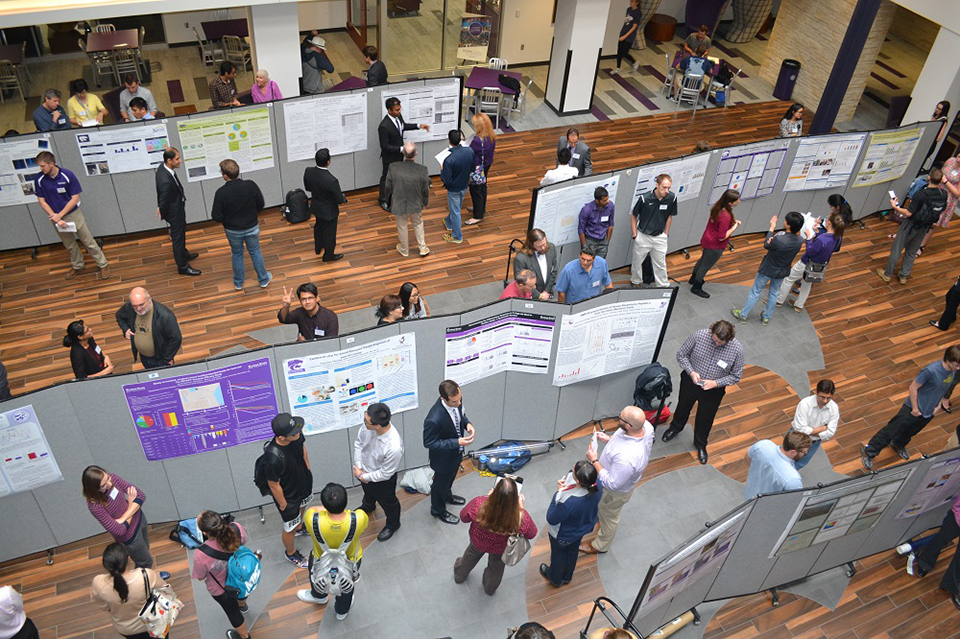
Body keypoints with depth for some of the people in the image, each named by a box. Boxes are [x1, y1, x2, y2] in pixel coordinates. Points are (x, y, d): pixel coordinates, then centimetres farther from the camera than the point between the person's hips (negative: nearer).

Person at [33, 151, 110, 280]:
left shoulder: (67, 175, -18)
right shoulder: (39, 179, -11)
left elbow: (75, 198, -14)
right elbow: (42, 201, -5)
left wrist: (59, 215, -16)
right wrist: (55, 217, -14)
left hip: (73, 214, -3)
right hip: (56, 217, 3)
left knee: (88, 242, 2)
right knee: (70, 245, 17)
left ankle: (103, 265, 14)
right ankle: (78, 267, 36)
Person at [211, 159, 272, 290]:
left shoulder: (221, 193, -26)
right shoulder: (251, 185, -20)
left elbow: (217, 217, -20)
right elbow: (261, 205, -6)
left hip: (233, 230, -1)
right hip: (252, 227, 1)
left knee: (236, 254, 21)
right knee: (255, 252, 22)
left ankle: (238, 283, 38)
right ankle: (264, 279, 35)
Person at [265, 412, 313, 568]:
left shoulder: (296, 436, -27)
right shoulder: (274, 458, -45)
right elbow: (274, 485, -27)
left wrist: (307, 467, 13)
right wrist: (283, 504, -12)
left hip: (303, 481, 6)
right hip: (288, 495, -6)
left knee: (302, 506, 37)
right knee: (290, 528, 21)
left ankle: (299, 526, 70)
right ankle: (290, 553, 52)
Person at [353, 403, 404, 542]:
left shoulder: (394, 447, -46)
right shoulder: (368, 426, -30)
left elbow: (385, 473, -29)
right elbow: (358, 443, -8)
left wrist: (363, 476, -18)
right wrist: (359, 467, -12)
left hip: (383, 480, -6)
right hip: (365, 469, 6)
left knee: (387, 502, 26)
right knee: (367, 491, 38)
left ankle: (392, 524, 58)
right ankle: (368, 507, 72)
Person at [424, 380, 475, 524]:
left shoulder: (457, 400, -23)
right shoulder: (434, 419, -44)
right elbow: (428, 443, -29)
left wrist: (467, 423, -20)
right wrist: (456, 442, -33)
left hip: (456, 452, 7)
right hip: (443, 457, -7)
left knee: (450, 477, 35)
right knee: (440, 483, 23)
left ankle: (447, 496, 66)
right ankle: (438, 510, 52)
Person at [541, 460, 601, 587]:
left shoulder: (568, 502, -48)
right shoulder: (597, 487, -31)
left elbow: (551, 520, -29)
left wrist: (558, 493, -29)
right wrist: (566, 485, -19)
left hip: (563, 535, -5)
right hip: (582, 529, 5)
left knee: (558, 554, 29)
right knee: (573, 551, 34)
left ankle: (555, 579, 59)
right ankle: (567, 577, 63)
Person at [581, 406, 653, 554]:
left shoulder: (626, 457, -50)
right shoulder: (645, 425, -27)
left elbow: (611, 484, -35)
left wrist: (594, 461, -28)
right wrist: (609, 439, -8)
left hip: (616, 491, -7)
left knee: (609, 516, 23)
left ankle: (600, 546, 52)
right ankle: (599, 514, 70)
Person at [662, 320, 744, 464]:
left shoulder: (737, 349, -25)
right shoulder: (699, 335, -26)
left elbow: (735, 376, -11)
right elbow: (681, 355, -11)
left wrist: (716, 383, -25)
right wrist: (691, 372, -25)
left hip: (713, 391, -1)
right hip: (690, 382, 1)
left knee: (705, 420, 21)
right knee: (683, 407, 29)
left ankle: (700, 444, 52)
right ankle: (675, 428, 63)